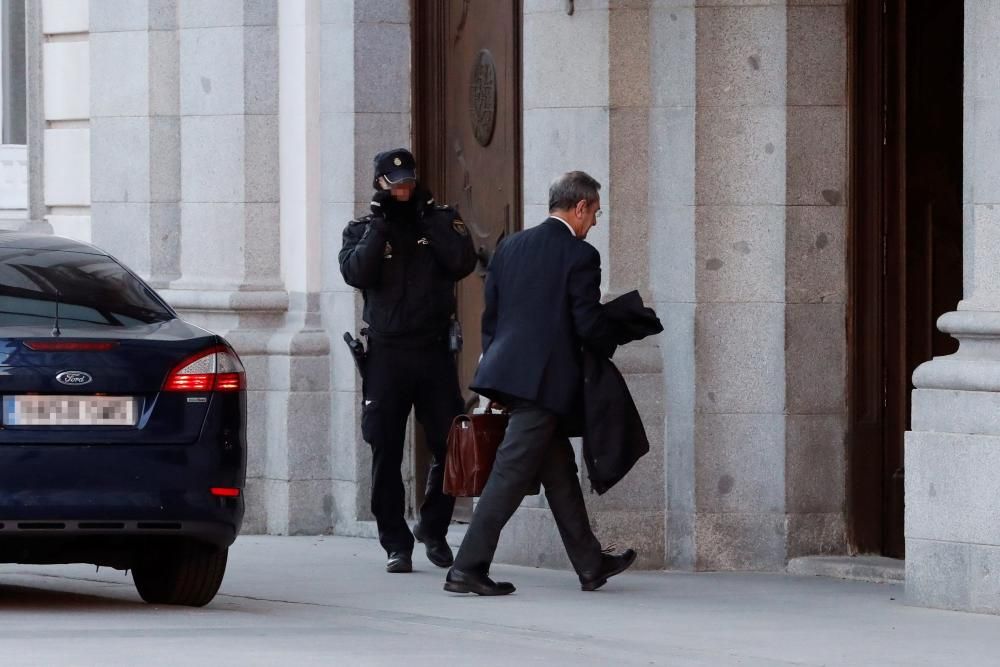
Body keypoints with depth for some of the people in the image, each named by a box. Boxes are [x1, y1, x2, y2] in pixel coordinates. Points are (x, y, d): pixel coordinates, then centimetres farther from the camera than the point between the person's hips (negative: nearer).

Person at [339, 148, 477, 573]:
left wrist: (428, 217, -10)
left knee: (450, 447, 0)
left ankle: (433, 529, 21)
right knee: (386, 454, -1)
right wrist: (380, 224, -12)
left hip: (434, 351, 1)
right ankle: (396, 545, 6)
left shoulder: (441, 221, 9)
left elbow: (462, 263, -9)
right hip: (386, 354, -1)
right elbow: (356, 272, -13)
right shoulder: (362, 230, 6)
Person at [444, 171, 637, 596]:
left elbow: (490, 316, 15)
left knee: (559, 470, 16)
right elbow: (589, 323, -12)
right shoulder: (580, 256, -9)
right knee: (510, 476, -7)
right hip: (546, 380, -8)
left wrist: (496, 365, 22)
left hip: (508, 367, 8)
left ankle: (590, 564, 25)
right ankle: (467, 569, -9)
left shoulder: (511, 247, 12)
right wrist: (607, 348, 9)